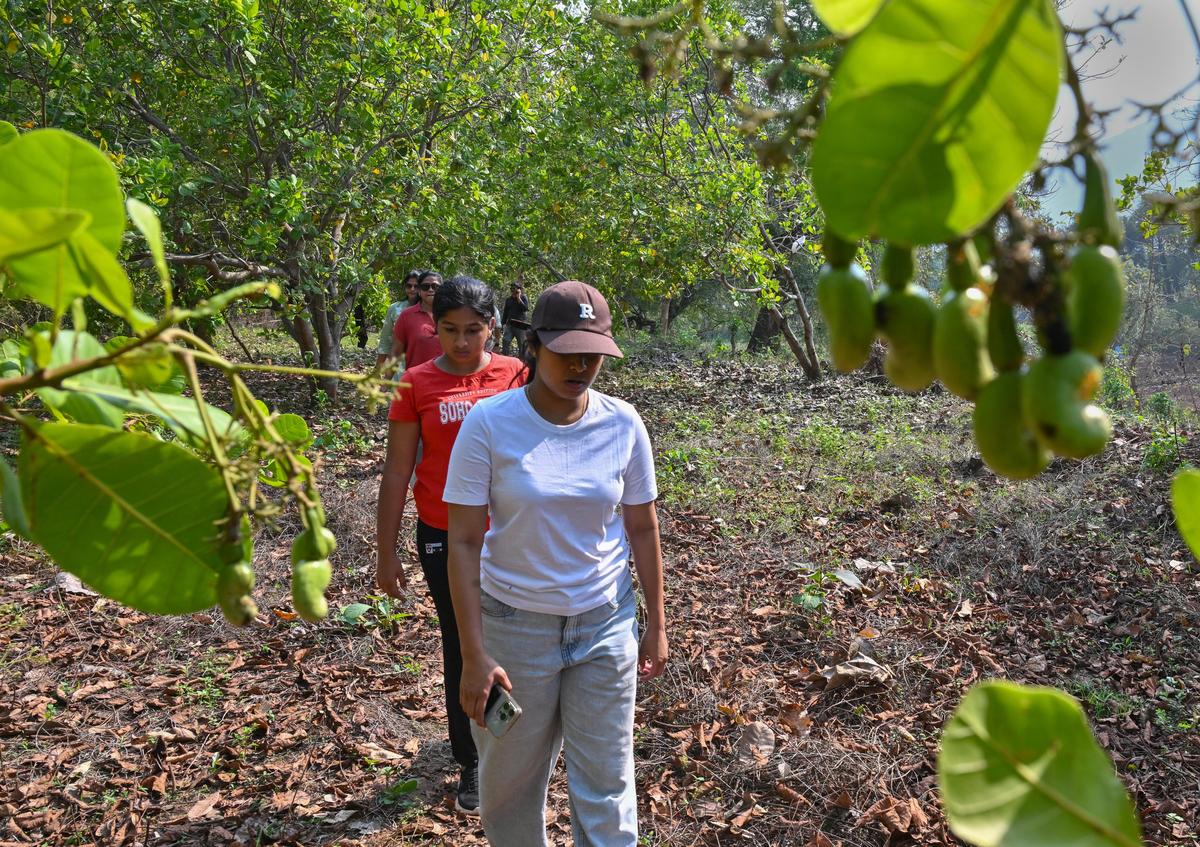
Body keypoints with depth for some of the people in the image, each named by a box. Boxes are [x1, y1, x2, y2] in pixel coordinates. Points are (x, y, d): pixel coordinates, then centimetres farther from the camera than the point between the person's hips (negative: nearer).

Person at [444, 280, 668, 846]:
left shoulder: (623, 425, -7)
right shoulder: (489, 423, -15)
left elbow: (642, 528, 3)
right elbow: (463, 543, -13)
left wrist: (656, 625, 7)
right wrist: (474, 656, -14)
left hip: (606, 623, 1)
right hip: (515, 624, -1)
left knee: (606, 780, 12)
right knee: (511, 778, 17)